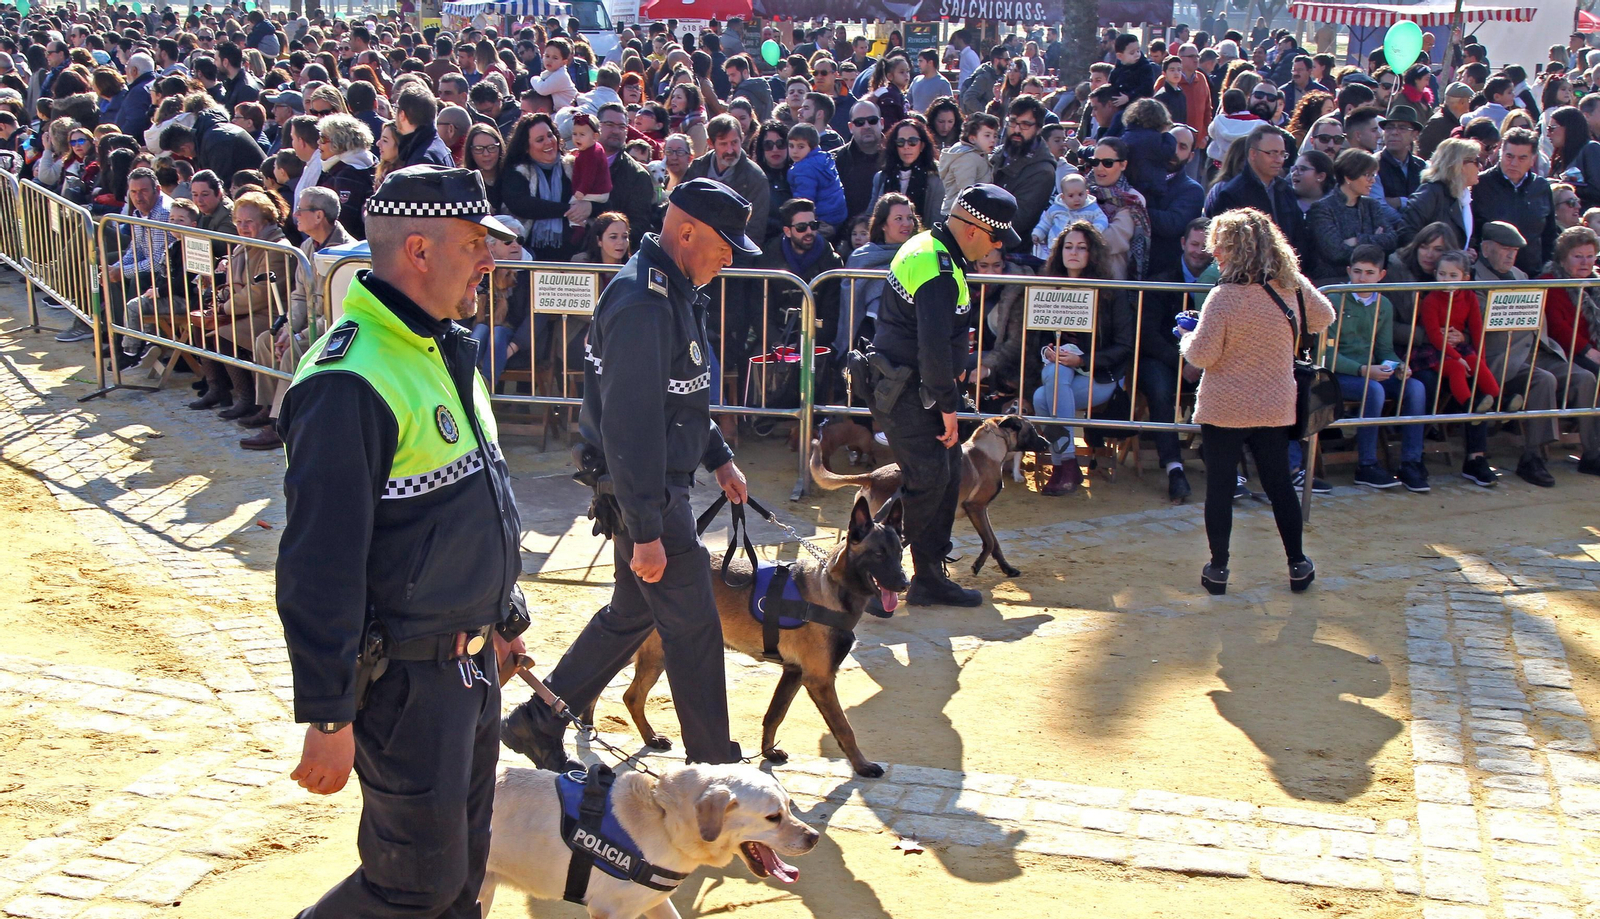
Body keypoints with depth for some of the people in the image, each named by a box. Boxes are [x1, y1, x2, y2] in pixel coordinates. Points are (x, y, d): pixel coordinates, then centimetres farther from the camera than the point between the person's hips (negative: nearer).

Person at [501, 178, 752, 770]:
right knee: (693, 627, 1)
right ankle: (714, 764, 16)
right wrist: (646, 531, -26)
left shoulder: (674, 291, 9)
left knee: (633, 612, 19)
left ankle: (538, 721, 29)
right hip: (643, 493, -10)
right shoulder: (642, 305, -24)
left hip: (661, 482, 10)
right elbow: (629, 426, -27)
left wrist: (718, 457, 18)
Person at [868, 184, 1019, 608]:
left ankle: (930, 577, 18)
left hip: (909, 385, 11)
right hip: (906, 393, -11)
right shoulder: (939, 273, -23)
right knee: (929, 481, -8)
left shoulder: (927, 245, 11)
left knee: (946, 476, 12)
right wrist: (948, 405, -17)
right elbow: (935, 348, -26)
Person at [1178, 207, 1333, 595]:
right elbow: (1323, 318, 17)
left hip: (1223, 410, -5)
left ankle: (1218, 569, 14)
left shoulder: (1224, 296, -19)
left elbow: (1203, 355, -18)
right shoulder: (1292, 287, -2)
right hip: (1275, 408, 5)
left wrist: (1187, 337, 2)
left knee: (1219, 488, 7)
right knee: (1279, 484, 16)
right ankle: (1298, 566, 24)